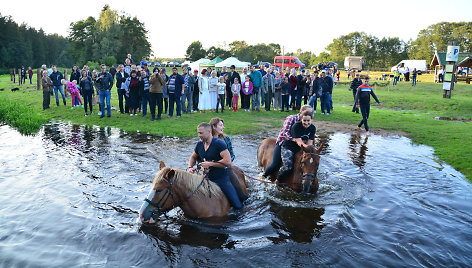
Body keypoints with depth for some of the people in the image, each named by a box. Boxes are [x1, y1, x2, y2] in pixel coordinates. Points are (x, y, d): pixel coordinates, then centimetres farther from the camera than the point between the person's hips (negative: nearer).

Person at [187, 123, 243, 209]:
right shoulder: (199, 145, 2)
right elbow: (193, 157, 21)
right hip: (208, 179, 5)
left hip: (222, 179, -5)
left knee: (238, 206, -3)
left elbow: (228, 162, -26)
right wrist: (189, 167, 0)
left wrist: (210, 163, -24)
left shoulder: (219, 143, -17)